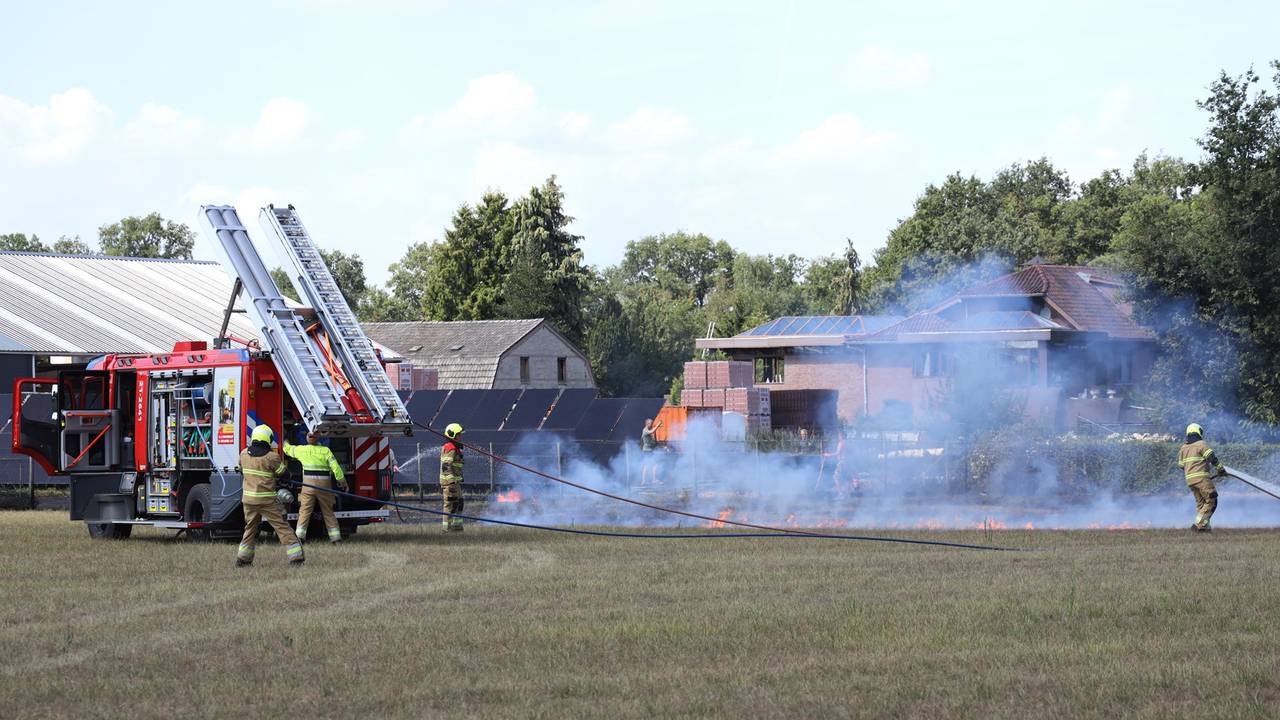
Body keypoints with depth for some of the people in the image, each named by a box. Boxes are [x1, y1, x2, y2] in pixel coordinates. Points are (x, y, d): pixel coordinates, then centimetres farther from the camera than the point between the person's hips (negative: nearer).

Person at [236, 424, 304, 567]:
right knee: (282, 527, -1)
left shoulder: (244, 454, 2)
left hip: (248, 498, 5)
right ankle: (296, 557, -4)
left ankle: (242, 559, 21)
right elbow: (284, 474, -4)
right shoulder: (271, 457, -15)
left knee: (250, 528, 20)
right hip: (267, 500, -5)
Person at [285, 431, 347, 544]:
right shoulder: (325, 451, -3)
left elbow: (288, 449, 21)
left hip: (308, 484, 0)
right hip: (324, 483, 0)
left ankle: (300, 535, -9)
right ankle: (335, 536, 9)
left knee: (305, 510, 2)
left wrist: (285, 442, 44)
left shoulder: (301, 450, 1)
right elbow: (336, 468, -7)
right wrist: (343, 482, 2)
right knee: (328, 511, 9)